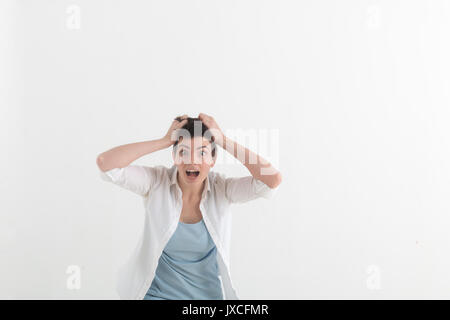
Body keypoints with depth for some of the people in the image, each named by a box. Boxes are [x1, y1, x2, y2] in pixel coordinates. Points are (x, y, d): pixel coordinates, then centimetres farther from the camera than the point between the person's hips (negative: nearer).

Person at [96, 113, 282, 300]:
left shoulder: (221, 189, -10)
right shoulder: (157, 182, -11)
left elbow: (273, 179, -24)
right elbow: (105, 162, -21)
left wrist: (223, 140, -20)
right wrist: (165, 141, -20)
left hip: (209, 294, 3)